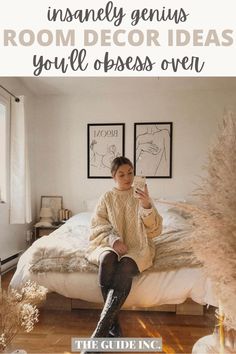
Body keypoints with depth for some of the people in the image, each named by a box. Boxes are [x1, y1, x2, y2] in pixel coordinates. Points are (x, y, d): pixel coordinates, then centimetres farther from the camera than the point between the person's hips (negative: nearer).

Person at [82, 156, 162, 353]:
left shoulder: (140, 197, 8)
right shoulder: (107, 198, 10)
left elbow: (155, 229, 0)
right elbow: (98, 226, 2)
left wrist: (147, 205, -19)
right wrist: (114, 240, -18)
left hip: (137, 247, -1)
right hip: (110, 244, 1)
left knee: (126, 266, -35)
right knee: (108, 259, -35)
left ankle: (99, 333, -34)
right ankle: (113, 324, -22)